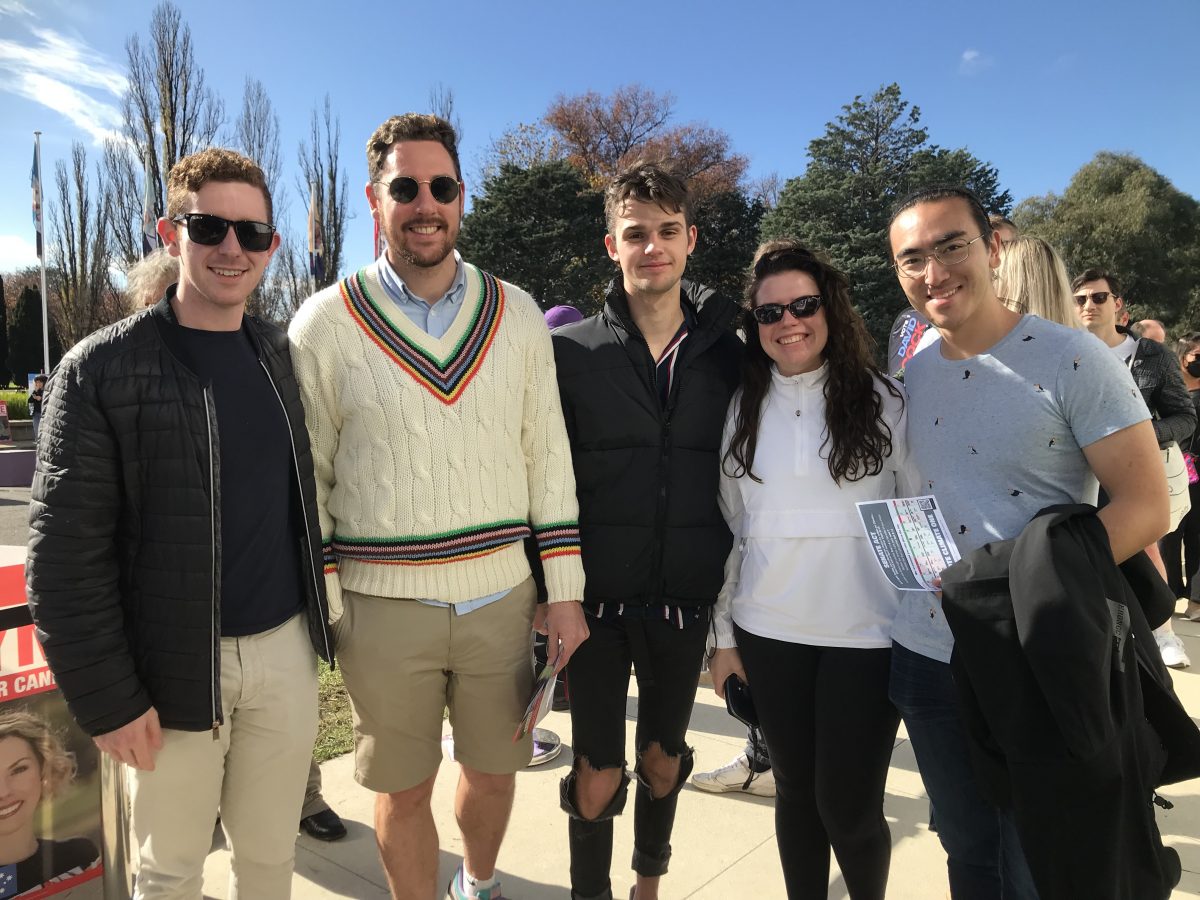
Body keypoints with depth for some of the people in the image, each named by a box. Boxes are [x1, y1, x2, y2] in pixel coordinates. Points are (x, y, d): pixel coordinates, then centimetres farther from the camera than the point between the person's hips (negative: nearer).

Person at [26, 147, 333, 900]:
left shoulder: (283, 356, 5)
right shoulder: (101, 370, -10)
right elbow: (67, 550, -11)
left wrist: (317, 620, 10)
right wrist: (108, 697, -11)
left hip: (286, 650, 4)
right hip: (175, 668, -3)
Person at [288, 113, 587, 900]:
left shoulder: (517, 314, 1)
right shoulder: (325, 324, -4)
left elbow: (548, 456, 2)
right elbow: (307, 475, -1)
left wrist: (565, 589, 1)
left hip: (504, 596, 2)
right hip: (382, 606, -2)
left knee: (493, 769, 20)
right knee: (403, 788, 14)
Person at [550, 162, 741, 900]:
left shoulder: (728, 353, 0)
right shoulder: (573, 351, -5)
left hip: (687, 600, 2)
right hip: (598, 598, -2)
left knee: (664, 758, 20)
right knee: (597, 775, 9)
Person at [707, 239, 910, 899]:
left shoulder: (885, 401, -2)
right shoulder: (742, 410, 6)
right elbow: (729, 525, 9)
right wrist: (723, 634, 9)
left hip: (867, 633, -2)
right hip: (768, 633, 3)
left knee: (848, 806, 4)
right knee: (795, 790, 14)